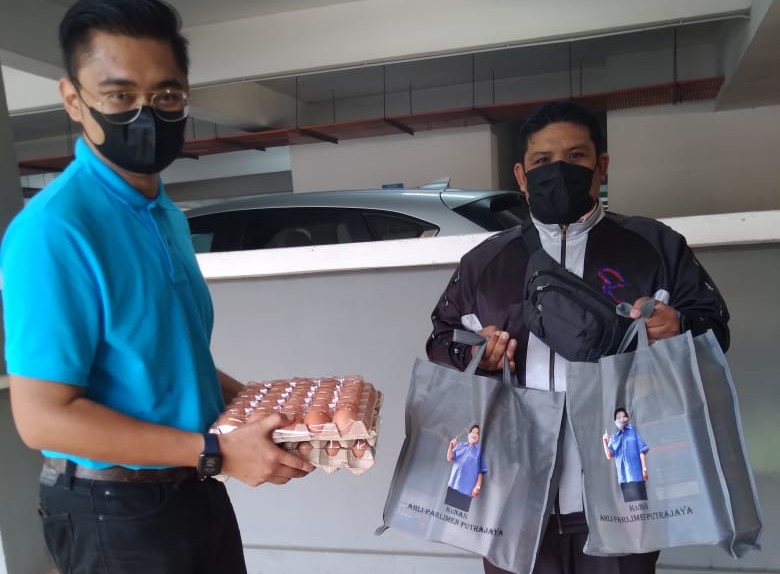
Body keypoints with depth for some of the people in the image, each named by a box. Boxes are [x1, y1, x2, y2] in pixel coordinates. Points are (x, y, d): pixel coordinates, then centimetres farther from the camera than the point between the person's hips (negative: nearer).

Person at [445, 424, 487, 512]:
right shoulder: (460, 446, 12)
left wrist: (478, 486, -8)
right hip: (454, 484, 4)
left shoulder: (480, 450, 2)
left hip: (467, 487, -4)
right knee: (449, 506, 2)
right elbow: (450, 458, 4)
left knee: (462, 509, -10)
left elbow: (481, 471, 0)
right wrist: (451, 447, -14)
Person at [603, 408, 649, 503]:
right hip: (623, 477, 3)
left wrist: (644, 469, -7)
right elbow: (609, 456, 5)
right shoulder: (614, 438, 15)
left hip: (636, 475, -3)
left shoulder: (634, 431, 6)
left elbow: (642, 451, 1)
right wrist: (605, 442, -9)